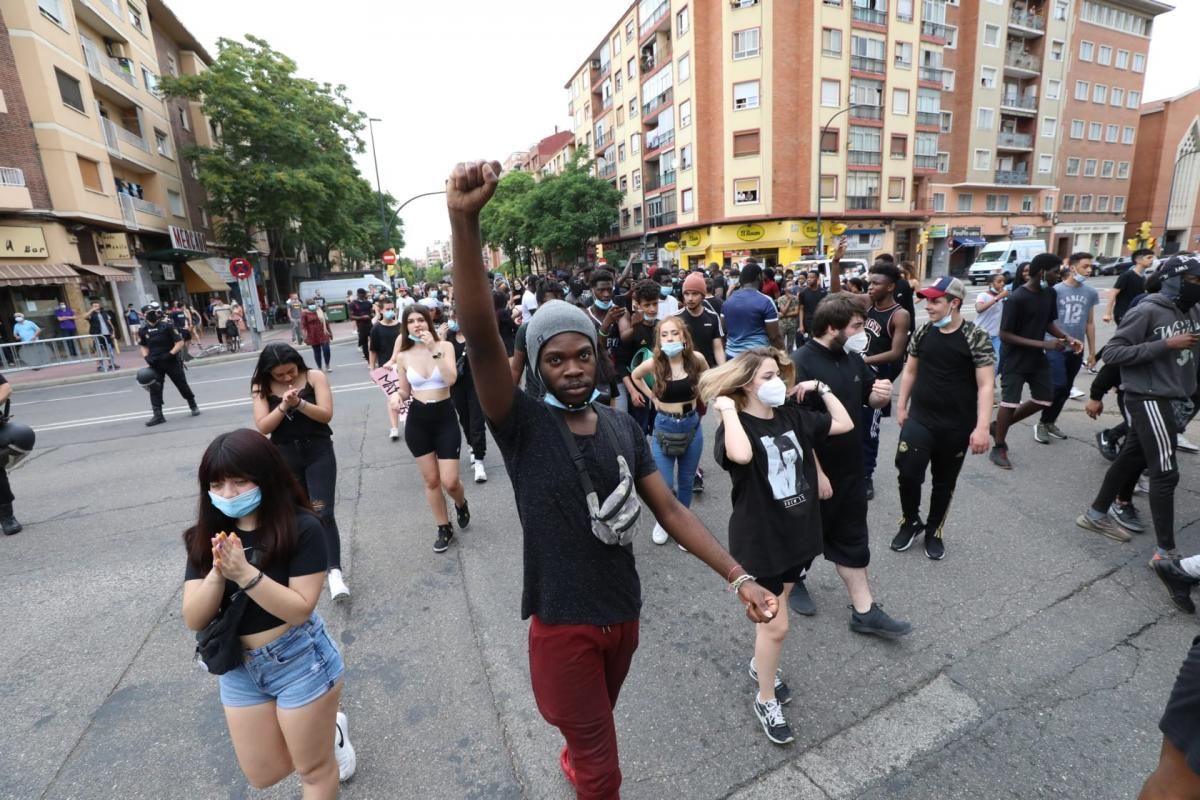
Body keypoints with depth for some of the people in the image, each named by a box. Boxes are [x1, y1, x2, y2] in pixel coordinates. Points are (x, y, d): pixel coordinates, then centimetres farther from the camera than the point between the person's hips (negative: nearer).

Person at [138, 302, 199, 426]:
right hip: (155, 363, 3)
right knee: (154, 388, -2)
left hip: (172, 361, -3)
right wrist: (146, 357, -3)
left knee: (182, 385, 6)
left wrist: (170, 354, -20)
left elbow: (180, 342, -11)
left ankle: (193, 406, 26)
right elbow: (144, 346, 14)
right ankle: (158, 415, 2)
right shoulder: (143, 330, 1)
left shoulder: (167, 326, -11)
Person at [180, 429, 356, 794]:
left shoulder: (300, 527, -19)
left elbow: (300, 609, -22)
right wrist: (218, 572, -24)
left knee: (314, 769, 13)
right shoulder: (207, 537, -3)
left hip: (300, 661, -5)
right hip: (238, 669, 6)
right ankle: (327, 728, 41)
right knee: (264, 775, 19)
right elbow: (194, 620, -6)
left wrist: (245, 573, -30)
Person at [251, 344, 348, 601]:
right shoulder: (261, 387, -1)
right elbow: (263, 427, -8)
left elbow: (326, 415, -12)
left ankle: (335, 572, -10)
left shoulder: (315, 377, -6)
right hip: (285, 457, 3)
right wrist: (283, 406, -22)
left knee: (323, 513, -10)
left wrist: (299, 403, -26)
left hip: (318, 452, -2)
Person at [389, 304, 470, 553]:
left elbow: (451, 379, -22)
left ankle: (461, 504, 32)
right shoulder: (403, 356, 0)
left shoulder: (445, 346, -6)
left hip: (445, 417, -2)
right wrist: (397, 396, -12)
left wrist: (434, 350, -26)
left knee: (449, 481, -5)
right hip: (417, 421, 2)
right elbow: (406, 392, 9)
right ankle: (444, 529, 28)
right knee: (431, 480, 9)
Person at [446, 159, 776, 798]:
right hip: (563, 623, -5)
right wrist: (464, 222, -43)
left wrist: (738, 577, -10)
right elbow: (480, 340, -34)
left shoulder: (623, 427, -4)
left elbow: (670, 511, -3)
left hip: (624, 612, 5)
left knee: (593, 734, 32)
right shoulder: (524, 426, -18)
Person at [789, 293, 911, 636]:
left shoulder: (853, 359, 1)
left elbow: (870, 400, 16)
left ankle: (864, 612, 27)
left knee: (852, 539, 15)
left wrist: (882, 395, -8)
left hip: (850, 469, 7)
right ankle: (794, 581, 42)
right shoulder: (800, 364, -23)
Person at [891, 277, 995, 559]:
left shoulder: (976, 337, -11)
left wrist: (981, 427, -19)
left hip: (957, 426, -2)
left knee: (944, 482, 12)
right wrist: (901, 406, 10)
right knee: (907, 473, -6)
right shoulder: (923, 332, 1)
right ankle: (910, 522, 20)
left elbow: (986, 385, -12)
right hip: (919, 419, 2)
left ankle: (934, 530, 31)